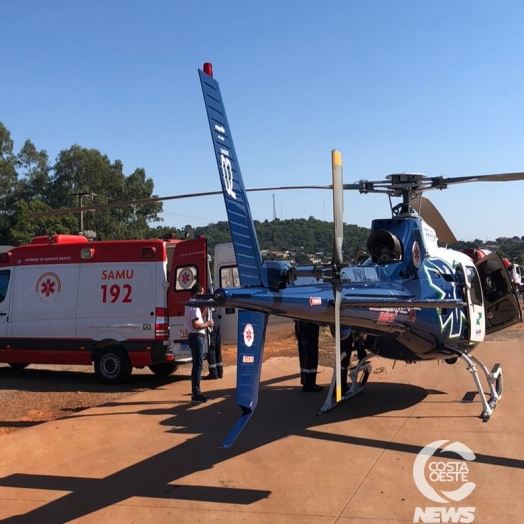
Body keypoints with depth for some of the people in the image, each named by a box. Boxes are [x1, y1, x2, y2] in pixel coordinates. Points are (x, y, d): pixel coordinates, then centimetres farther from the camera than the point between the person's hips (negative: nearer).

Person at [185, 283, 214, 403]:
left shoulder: (190, 305, 15)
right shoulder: (194, 306, -17)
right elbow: (196, 325, -25)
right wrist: (207, 324, -12)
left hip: (194, 337, 11)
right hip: (197, 337, -11)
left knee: (197, 365, 15)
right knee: (198, 365, -8)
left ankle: (196, 392, 22)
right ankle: (196, 394, -5)